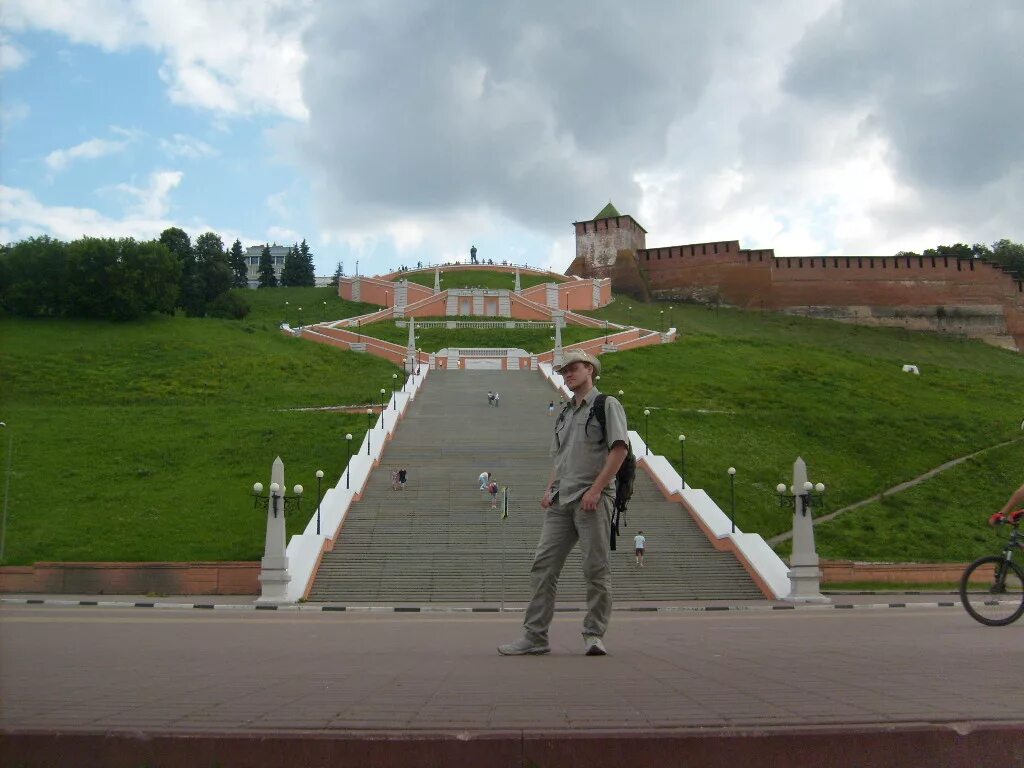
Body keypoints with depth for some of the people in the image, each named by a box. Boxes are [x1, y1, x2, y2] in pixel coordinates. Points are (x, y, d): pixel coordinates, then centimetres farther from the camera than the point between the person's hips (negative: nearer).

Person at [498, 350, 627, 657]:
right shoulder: (564, 414, 24)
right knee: (542, 566, -1)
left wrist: (595, 490, -15)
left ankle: (594, 635, 5)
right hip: (561, 501, 7)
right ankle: (534, 636, 1)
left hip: (593, 498, -7)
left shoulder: (607, 405, 3)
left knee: (595, 569, -4)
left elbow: (619, 448, -8)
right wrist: (549, 489, 10)